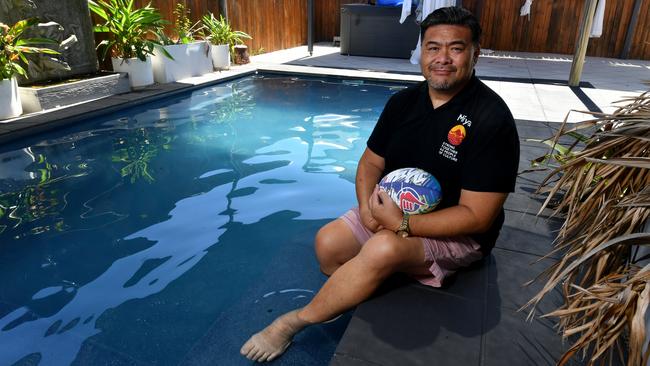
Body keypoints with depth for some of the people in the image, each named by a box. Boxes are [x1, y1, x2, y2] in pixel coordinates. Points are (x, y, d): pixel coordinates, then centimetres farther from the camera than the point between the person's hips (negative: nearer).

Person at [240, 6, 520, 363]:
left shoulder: (491, 120, -19)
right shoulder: (403, 101, 0)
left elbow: (477, 216, -21)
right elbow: (371, 162, 6)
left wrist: (402, 225, -25)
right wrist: (367, 206, -15)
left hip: (457, 234, -5)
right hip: (392, 209, 6)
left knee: (383, 249, -33)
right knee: (328, 243, -18)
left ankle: (293, 321, -13)